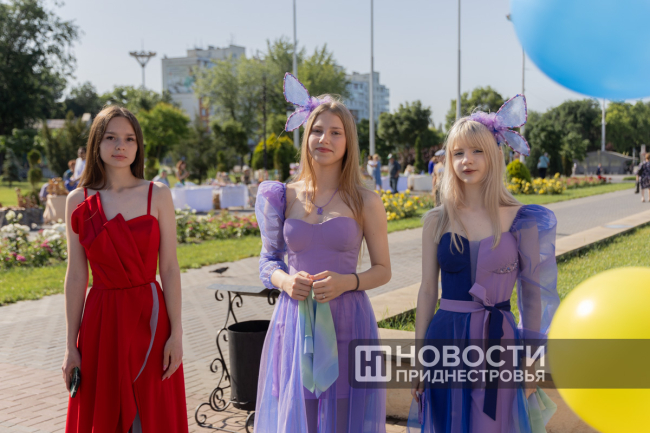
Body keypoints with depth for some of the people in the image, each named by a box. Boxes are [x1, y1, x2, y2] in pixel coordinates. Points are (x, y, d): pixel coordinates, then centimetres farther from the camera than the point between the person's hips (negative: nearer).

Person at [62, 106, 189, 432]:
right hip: (101, 321, 1)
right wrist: (71, 345, 2)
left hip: (150, 319, -1)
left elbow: (169, 269, -2)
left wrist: (176, 333, -7)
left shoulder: (158, 195, -1)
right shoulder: (78, 201, 2)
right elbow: (76, 276, 2)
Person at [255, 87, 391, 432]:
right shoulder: (284, 197, 5)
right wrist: (285, 280, -9)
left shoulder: (365, 202, 1)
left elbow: (383, 270, 5)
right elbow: (268, 261, 12)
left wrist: (346, 281, -14)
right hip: (294, 322, 2)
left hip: (346, 322, -1)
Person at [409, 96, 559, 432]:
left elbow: (532, 295, 3)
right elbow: (427, 291, 4)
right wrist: (418, 358, 6)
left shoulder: (521, 220, -2)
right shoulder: (437, 220, 0)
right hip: (446, 339, 1)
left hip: (499, 343, -1)